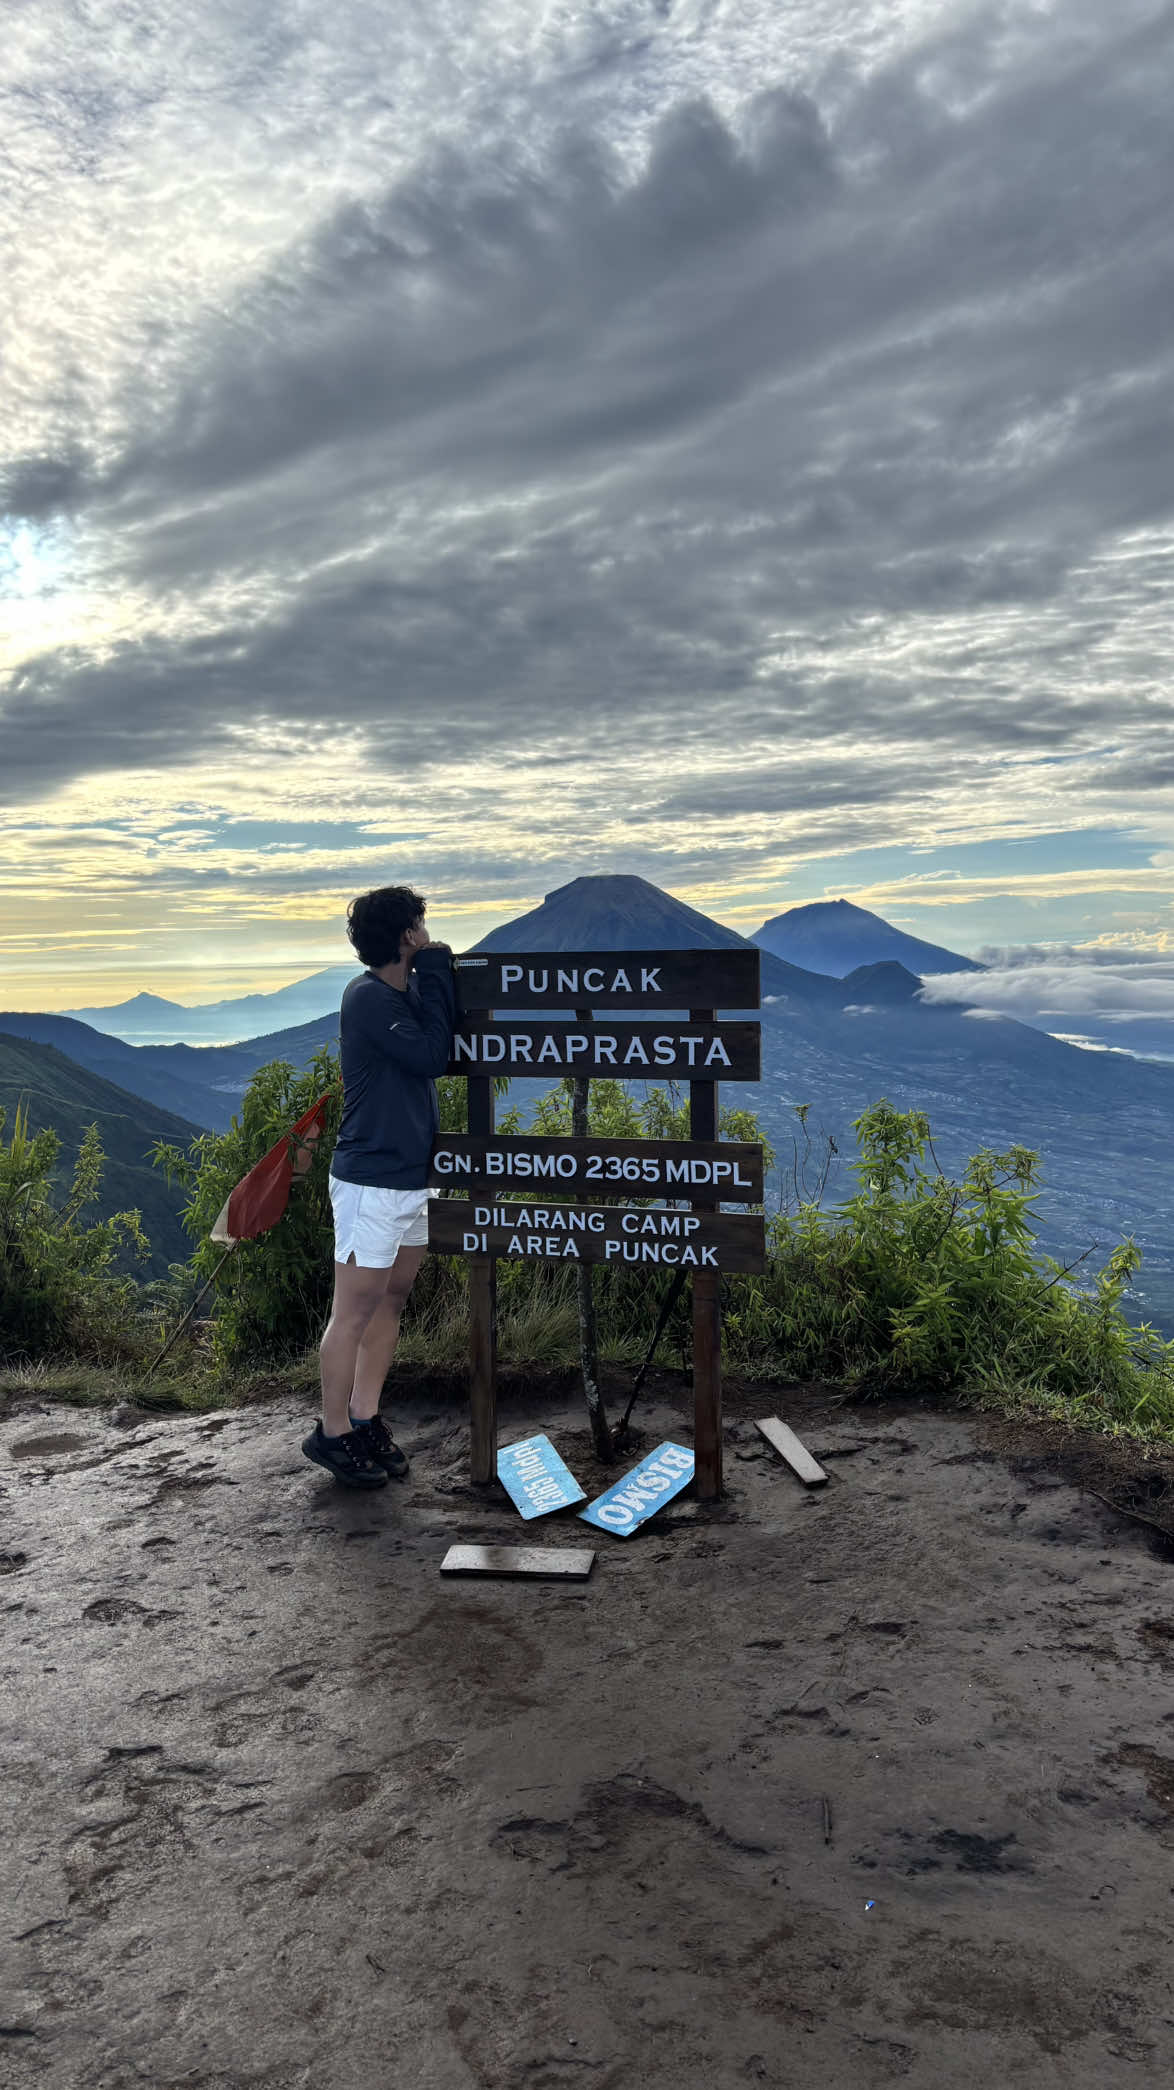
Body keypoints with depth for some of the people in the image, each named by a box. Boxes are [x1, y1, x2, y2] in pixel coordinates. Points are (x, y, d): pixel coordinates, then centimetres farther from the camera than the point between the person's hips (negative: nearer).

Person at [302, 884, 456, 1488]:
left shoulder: (408, 992, 11)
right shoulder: (367, 997, -15)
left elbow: (450, 1049, 8)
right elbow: (430, 1054, -21)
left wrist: (438, 971, 3)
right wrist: (436, 968, -14)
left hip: (411, 1174, 9)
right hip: (371, 1178, -9)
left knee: (392, 1300, 14)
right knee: (355, 1309, 0)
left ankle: (365, 1419, 24)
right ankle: (333, 1433, 12)